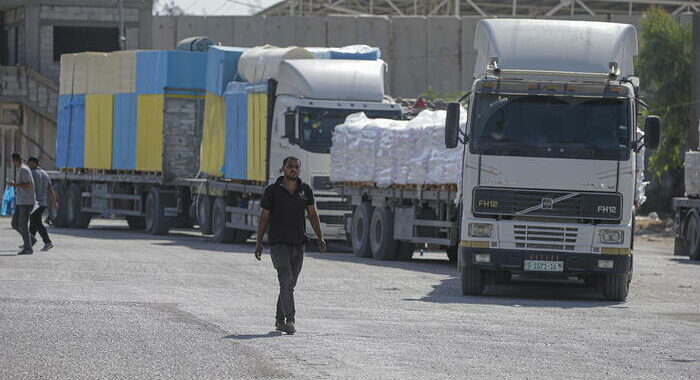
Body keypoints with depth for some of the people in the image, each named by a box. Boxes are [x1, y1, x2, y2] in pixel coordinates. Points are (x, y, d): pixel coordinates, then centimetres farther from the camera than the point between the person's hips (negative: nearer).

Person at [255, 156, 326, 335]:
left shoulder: (305, 190, 7)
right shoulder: (272, 191, -3)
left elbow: (313, 215, 8)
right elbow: (264, 217, 2)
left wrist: (320, 238, -2)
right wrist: (259, 243, 0)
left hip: (298, 245, 4)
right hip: (278, 244, -4)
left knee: (289, 284, 10)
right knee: (287, 281, -18)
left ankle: (279, 320, 22)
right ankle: (289, 320, -22)